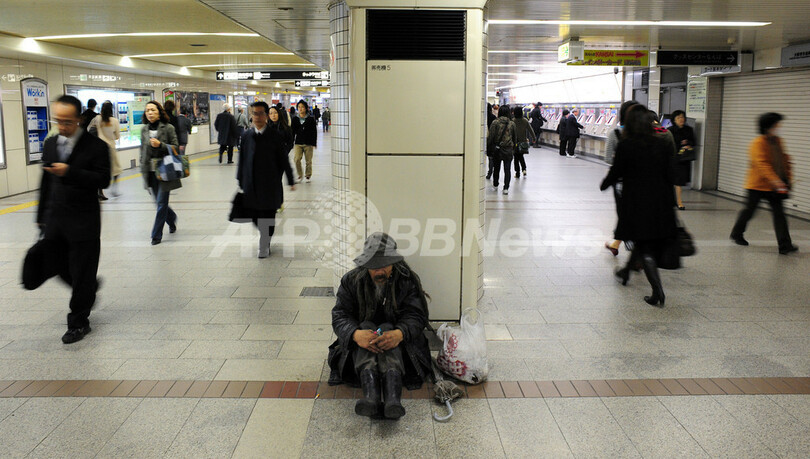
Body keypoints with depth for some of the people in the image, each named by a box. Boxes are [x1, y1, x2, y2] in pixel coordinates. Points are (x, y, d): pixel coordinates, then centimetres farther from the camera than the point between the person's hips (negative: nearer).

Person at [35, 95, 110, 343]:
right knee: (57, 265, 13)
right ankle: (88, 291, 41)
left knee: (82, 273, 2)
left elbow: (103, 179, -16)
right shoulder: (50, 145, 9)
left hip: (84, 221, -6)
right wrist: (42, 217, 15)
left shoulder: (96, 146, -8)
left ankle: (78, 322, 16)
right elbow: (46, 183, 15)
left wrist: (70, 172, -26)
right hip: (55, 219, 6)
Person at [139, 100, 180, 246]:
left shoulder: (168, 128, -5)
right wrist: (143, 169, 11)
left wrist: (160, 145, -20)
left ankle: (156, 235, 4)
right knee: (158, 202, 11)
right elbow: (142, 150, 15)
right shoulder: (144, 130, 8)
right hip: (150, 172, 5)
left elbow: (175, 147, -5)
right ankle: (172, 219, 40)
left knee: (161, 203, -4)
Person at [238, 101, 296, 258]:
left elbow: (284, 160, 0)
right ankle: (266, 236, 36)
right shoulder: (246, 135, 5)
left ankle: (264, 246, 15)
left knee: (268, 216, 1)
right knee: (256, 217, 10)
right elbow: (242, 160, 9)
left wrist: (291, 181, 1)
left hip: (270, 184, -3)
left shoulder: (275, 135, -3)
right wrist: (240, 182, 9)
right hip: (251, 185, 3)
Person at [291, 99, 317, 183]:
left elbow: (314, 132, 2)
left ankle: (308, 176, 22)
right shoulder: (295, 119, 6)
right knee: (296, 159, -13)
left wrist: (314, 144, -4)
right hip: (298, 143, 1)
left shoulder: (311, 119, 0)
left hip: (308, 144, -1)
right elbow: (292, 132, 10)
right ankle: (300, 175, 6)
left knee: (308, 161, 5)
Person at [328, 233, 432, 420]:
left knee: (387, 328, -32)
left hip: (401, 348, -1)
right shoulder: (351, 281, 0)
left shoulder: (407, 280, -3)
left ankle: (392, 397, -56)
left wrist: (399, 333, -36)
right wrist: (355, 334, -33)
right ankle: (370, 395, -54)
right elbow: (340, 316, -9)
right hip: (359, 348, 1)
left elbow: (416, 316, -12)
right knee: (366, 327, -30)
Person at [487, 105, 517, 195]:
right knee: (507, 169, 1)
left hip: (497, 148, 0)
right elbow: (515, 137, 9)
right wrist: (513, 148, 20)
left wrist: (487, 145, 2)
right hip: (508, 149, 0)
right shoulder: (512, 123, 0)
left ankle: (495, 184, 32)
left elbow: (491, 136, -10)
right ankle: (506, 188, -5)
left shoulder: (495, 122, -8)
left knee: (496, 167, 18)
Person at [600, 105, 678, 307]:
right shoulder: (665, 143, -1)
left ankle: (657, 291, -8)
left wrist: (604, 185, 18)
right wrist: (670, 203, 9)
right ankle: (625, 271, 42)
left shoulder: (625, 145, -11)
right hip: (660, 202, 4)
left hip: (636, 203, -4)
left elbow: (615, 172, -3)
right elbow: (670, 176, 1)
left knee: (644, 247, 2)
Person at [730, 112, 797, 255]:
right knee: (749, 210, 9)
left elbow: (784, 160, 19)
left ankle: (784, 245, -8)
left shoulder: (778, 141, 9)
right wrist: (775, 180, -34)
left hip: (774, 187, 6)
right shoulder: (758, 143, -15)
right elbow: (762, 164, -25)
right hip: (758, 185, -6)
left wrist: (788, 177, 9)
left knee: (779, 213, -4)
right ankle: (736, 234, 33)